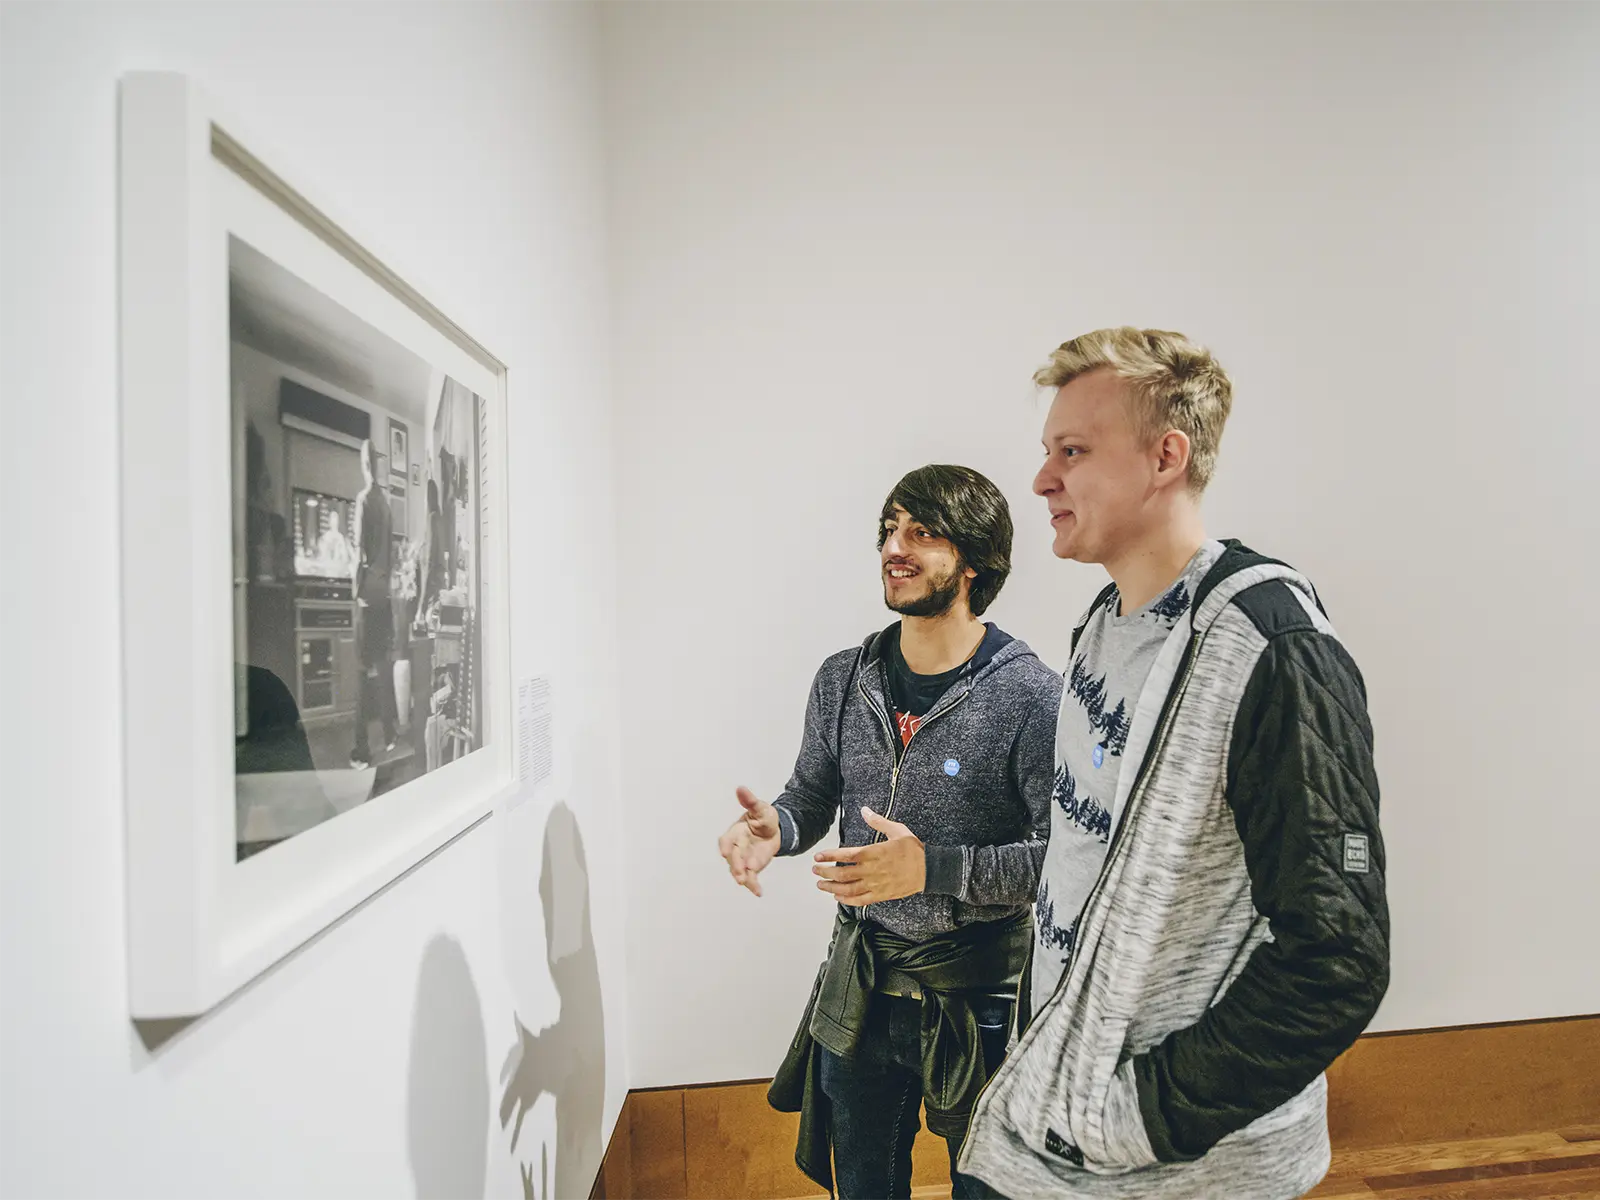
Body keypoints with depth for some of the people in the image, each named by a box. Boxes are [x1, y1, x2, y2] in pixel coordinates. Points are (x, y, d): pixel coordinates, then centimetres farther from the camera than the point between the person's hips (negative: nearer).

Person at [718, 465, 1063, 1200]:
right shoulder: (843, 680, -2)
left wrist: (935, 867, -28)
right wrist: (775, 828, -12)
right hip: (860, 992, 5)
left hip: (979, 999, -4)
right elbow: (812, 795, 10)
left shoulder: (1030, 695, -18)